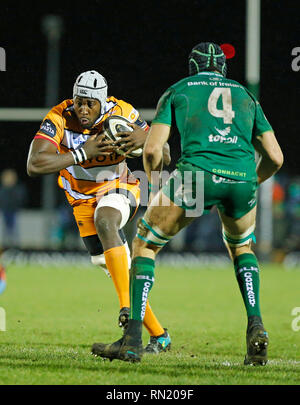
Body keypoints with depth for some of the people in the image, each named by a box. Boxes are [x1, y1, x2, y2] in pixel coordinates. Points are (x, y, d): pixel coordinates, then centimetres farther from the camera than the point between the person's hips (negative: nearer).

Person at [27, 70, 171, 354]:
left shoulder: (121, 114, -19)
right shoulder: (59, 119, -22)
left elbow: (164, 156, -11)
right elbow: (34, 166, -34)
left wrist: (144, 139, -34)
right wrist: (83, 153, -39)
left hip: (118, 189, -2)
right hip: (84, 199, 2)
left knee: (104, 222, -36)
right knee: (116, 268, -1)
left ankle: (128, 307, -40)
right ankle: (158, 335, 12)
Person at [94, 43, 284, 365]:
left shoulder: (177, 91, 22)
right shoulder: (246, 96, 29)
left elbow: (152, 150, 10)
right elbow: (275, 158, 23)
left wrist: (154, 187, 27)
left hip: (197, 172, -3)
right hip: (242, 179, 3)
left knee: (145, 244, 17)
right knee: (240, 247, 33)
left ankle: (133, 339, 6)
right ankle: (255, 327, 13)